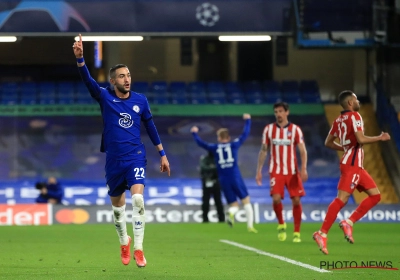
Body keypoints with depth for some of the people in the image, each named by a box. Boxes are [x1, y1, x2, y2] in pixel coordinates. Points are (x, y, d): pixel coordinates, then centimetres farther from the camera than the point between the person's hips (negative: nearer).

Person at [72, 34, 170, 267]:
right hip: (113, 160, 1)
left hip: (136, 156, -1)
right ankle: (124, 242, 38)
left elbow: (151, 127, 12)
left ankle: (138, 248, -18)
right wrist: (80, 58, -38)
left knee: (138, 198, -21)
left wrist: (162, 154, 14)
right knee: (118, 206, 13)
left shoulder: (140, 100, 1)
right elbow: (88, 80, -20)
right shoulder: (105, 97, -3)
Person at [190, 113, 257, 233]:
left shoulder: (214, 148, 6)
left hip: (223, 180, 2)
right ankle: (250, 225, -7)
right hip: (235, 177, -2)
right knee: (246, 201, 7)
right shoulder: (234, 145, 4)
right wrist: (248, 120, 29)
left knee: (234, 204, 11)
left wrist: (194, 133, 37)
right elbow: (245, 134, 14)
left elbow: (200, 143, 20)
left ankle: (231, 213, -26)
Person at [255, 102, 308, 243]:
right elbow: (263, 151, 11)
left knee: (296, 200, -5)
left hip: (292, 171, 0)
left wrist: (303, 169, -18)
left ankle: (297, 232, 6)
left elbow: (302, 151, -4)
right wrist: (259, 171, 6)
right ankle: (281, 225, 9)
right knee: (276, 198, -16)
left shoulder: (295, 129, -1)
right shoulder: (268, 129, 5)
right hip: (276, 171, 0)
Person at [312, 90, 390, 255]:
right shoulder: (354, 116, -8)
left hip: (356, 166, 10)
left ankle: (349, 223, 2)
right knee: (342, 199, -16)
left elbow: (328, 143, 21)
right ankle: (322, 234, -20)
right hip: (352, 164, -10)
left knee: (375, 195, 9)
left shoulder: (339, 120, 16)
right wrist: (380, 138, -6)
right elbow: (360, 139, -19)